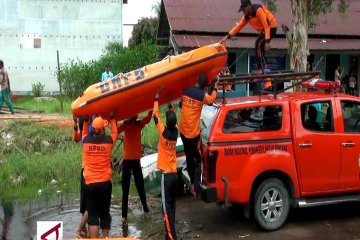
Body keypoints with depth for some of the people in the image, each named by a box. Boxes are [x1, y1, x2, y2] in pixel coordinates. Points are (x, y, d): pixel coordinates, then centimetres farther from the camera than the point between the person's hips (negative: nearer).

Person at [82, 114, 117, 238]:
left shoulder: (86, 141, -3)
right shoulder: (109, 140, -5)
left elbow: (84, 133, 22)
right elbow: (115, 132, 17)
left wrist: (86, 121, 35)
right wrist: (112, 118, 31)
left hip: (90, 183, 0)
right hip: (105, 183, 0)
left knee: (92, 215, 1)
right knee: (105, 213, 14)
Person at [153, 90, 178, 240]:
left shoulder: (164, 132, -13)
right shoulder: (175, 132, 2)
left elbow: (156, 115, -4)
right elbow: (173, 117, 21)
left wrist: (157, 98, 6)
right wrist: (170, 104, 29)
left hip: (166, 174, -6)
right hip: (174, 173, 7)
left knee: (167, 207, -6)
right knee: (171, 205, 15)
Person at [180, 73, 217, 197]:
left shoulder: (186, 90, 1)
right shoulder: (202, 95, -11)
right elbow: (211, 99, 11)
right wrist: (215, 88, 24)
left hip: (183, 131, 5)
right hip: (193, 133, -5)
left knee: (189, 158, 18)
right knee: (198, 160, 5)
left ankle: (192, 182, 26)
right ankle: (195, 185, -3)